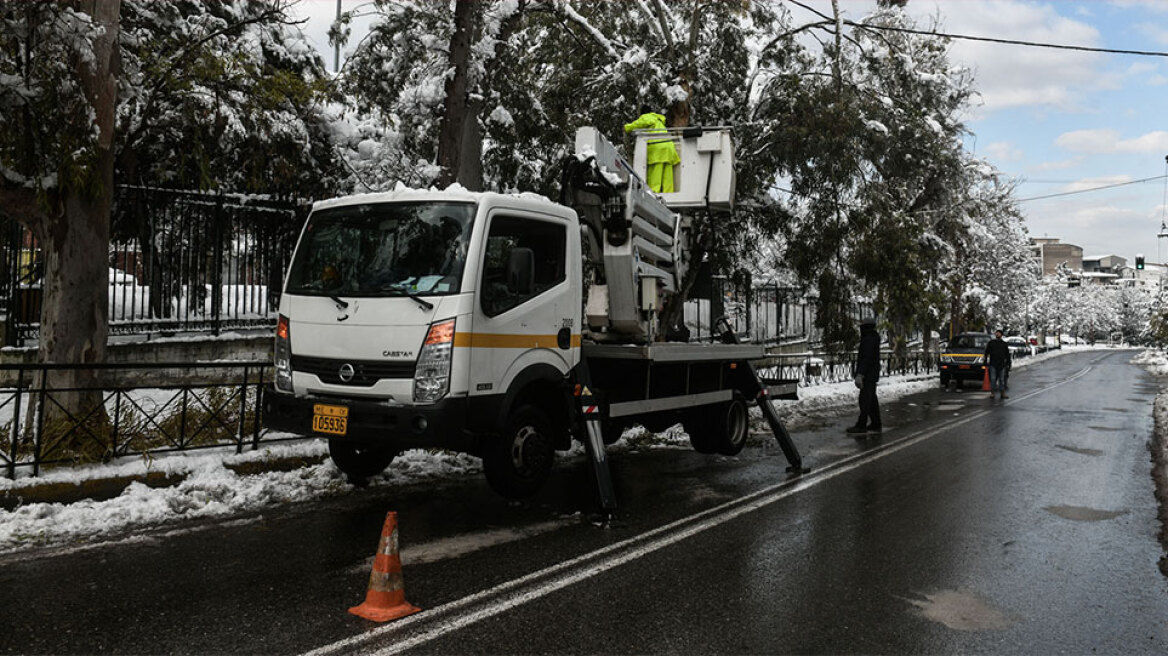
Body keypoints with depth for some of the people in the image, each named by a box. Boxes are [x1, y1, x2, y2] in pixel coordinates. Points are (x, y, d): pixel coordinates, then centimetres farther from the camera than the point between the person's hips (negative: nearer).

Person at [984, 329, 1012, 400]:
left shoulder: (1004, 344, 13)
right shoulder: (991, 342, 8)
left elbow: (1007, 355, 15)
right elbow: (986, 353, 7)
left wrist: (1008, 364, 7)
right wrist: (986, 364, 0)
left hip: (1002, 365, 2)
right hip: (993, 364, -1)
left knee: (1002, 379, 3)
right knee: (993, 379, -5)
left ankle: (1002, 393, 7)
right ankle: (992, 393, -1)